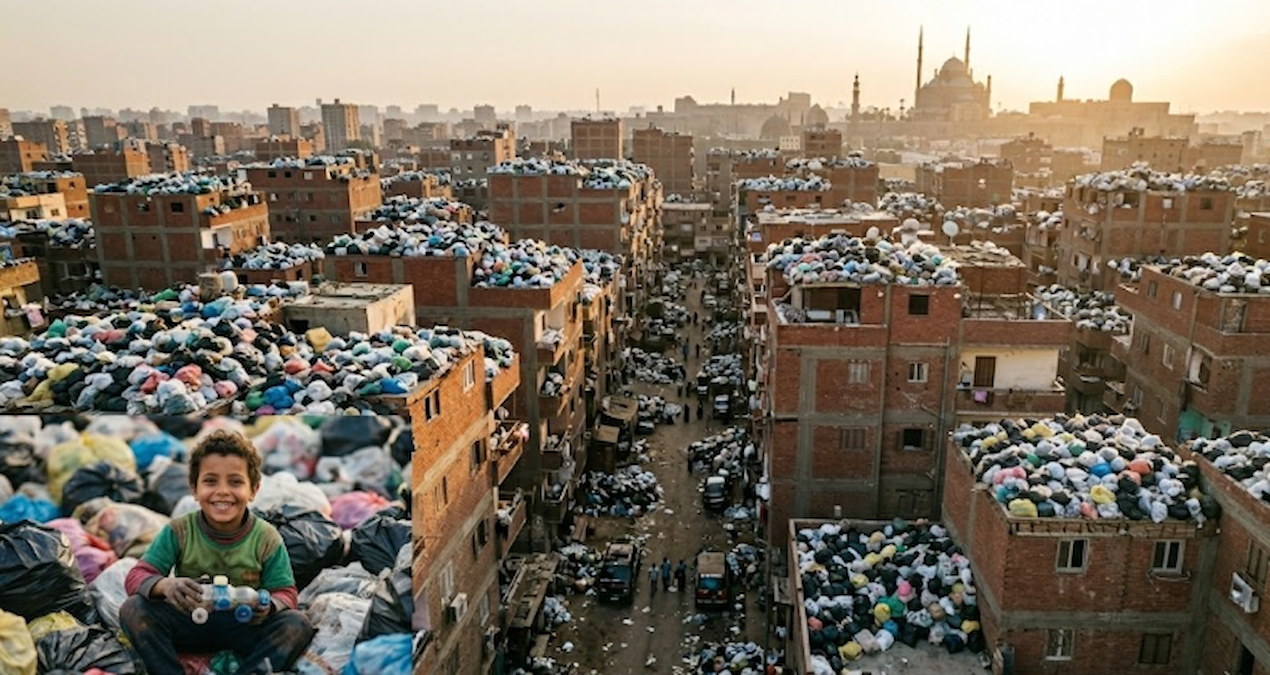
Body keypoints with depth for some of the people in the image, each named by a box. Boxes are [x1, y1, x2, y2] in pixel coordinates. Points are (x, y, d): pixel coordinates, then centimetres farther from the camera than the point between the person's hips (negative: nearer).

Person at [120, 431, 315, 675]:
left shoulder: (267, 538, -8)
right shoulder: (179, 531, -6)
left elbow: (285, 592, -5)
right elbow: (136, 577, -9)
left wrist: (268, 606, -30)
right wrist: (165, 585, -33)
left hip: (244, 626, -1)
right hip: (189, 622, 1)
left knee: (299, 623, -26)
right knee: (132, 609, -23)